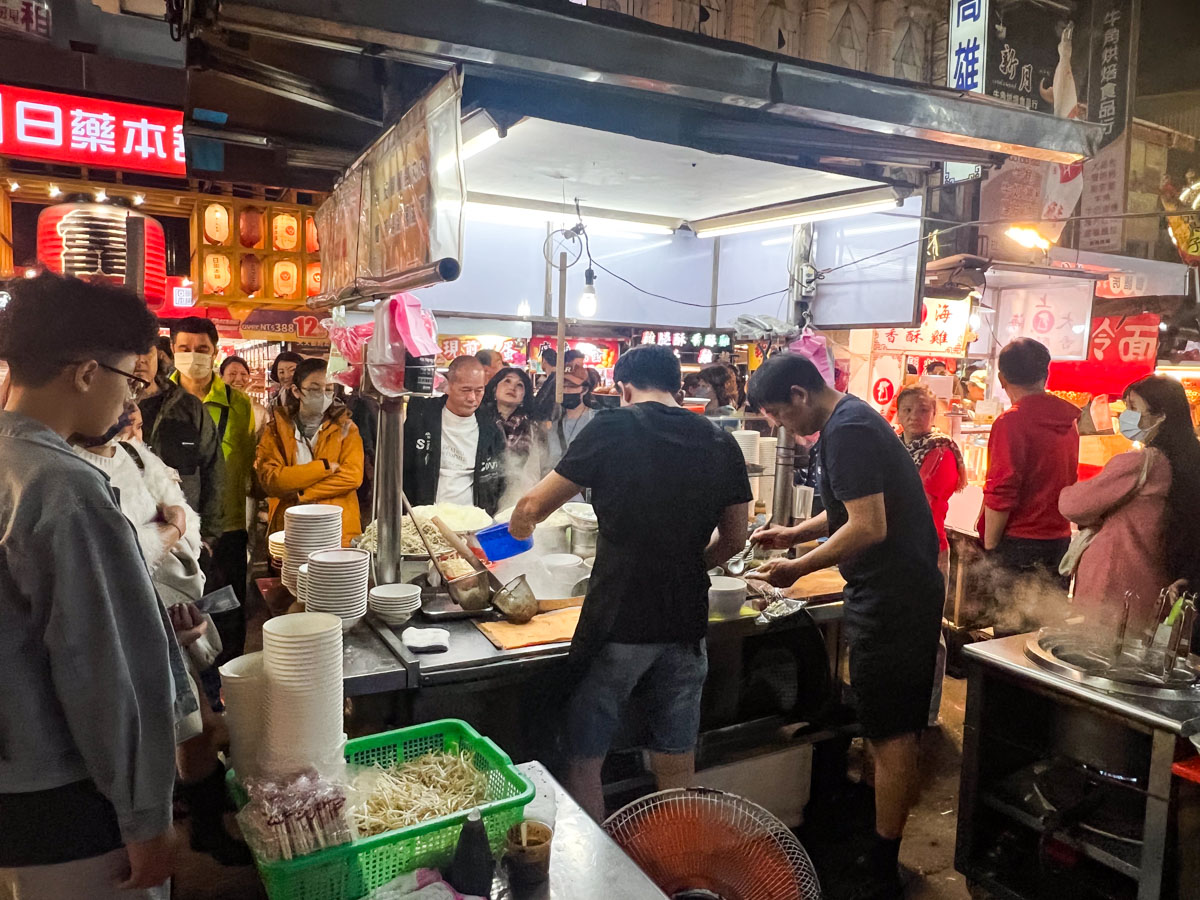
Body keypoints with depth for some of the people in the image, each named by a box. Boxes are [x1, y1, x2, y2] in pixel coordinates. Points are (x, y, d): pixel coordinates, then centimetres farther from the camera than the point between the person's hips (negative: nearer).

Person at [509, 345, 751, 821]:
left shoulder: (613, 428, -6)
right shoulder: (721, 443, 5)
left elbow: (533, 507, -3)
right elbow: (734, 540, 10)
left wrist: (519, 524, 19)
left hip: (618, 621, -4)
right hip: (687, 622, 4)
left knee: (585, 760, 12)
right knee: (677, 771, 16)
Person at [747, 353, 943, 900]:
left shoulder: (847, 431, -19)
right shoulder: (853, 419, 14)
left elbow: (868, 527, -25)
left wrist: (797, 568, -18)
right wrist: (795, 533, 16)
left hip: (893, 600, -11)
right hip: (900, 592, 11)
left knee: (891, 733, -2)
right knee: (889, 728, 18)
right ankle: (877, 844, 32)